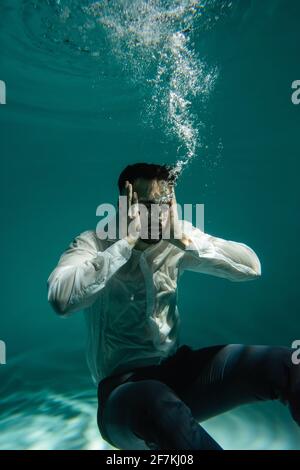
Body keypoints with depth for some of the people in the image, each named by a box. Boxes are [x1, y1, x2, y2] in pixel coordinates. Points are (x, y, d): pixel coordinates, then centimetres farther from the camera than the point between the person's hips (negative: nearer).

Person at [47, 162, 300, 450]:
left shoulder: (176, 242, 1)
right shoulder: (93, 243, -8)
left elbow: (251, 267, -5)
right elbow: (61, 299, -28)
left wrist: (186, 238, -16)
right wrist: (127, 241, -25)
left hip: (179, 369, 5)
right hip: (124, 386, -4)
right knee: (160, 405, -42)